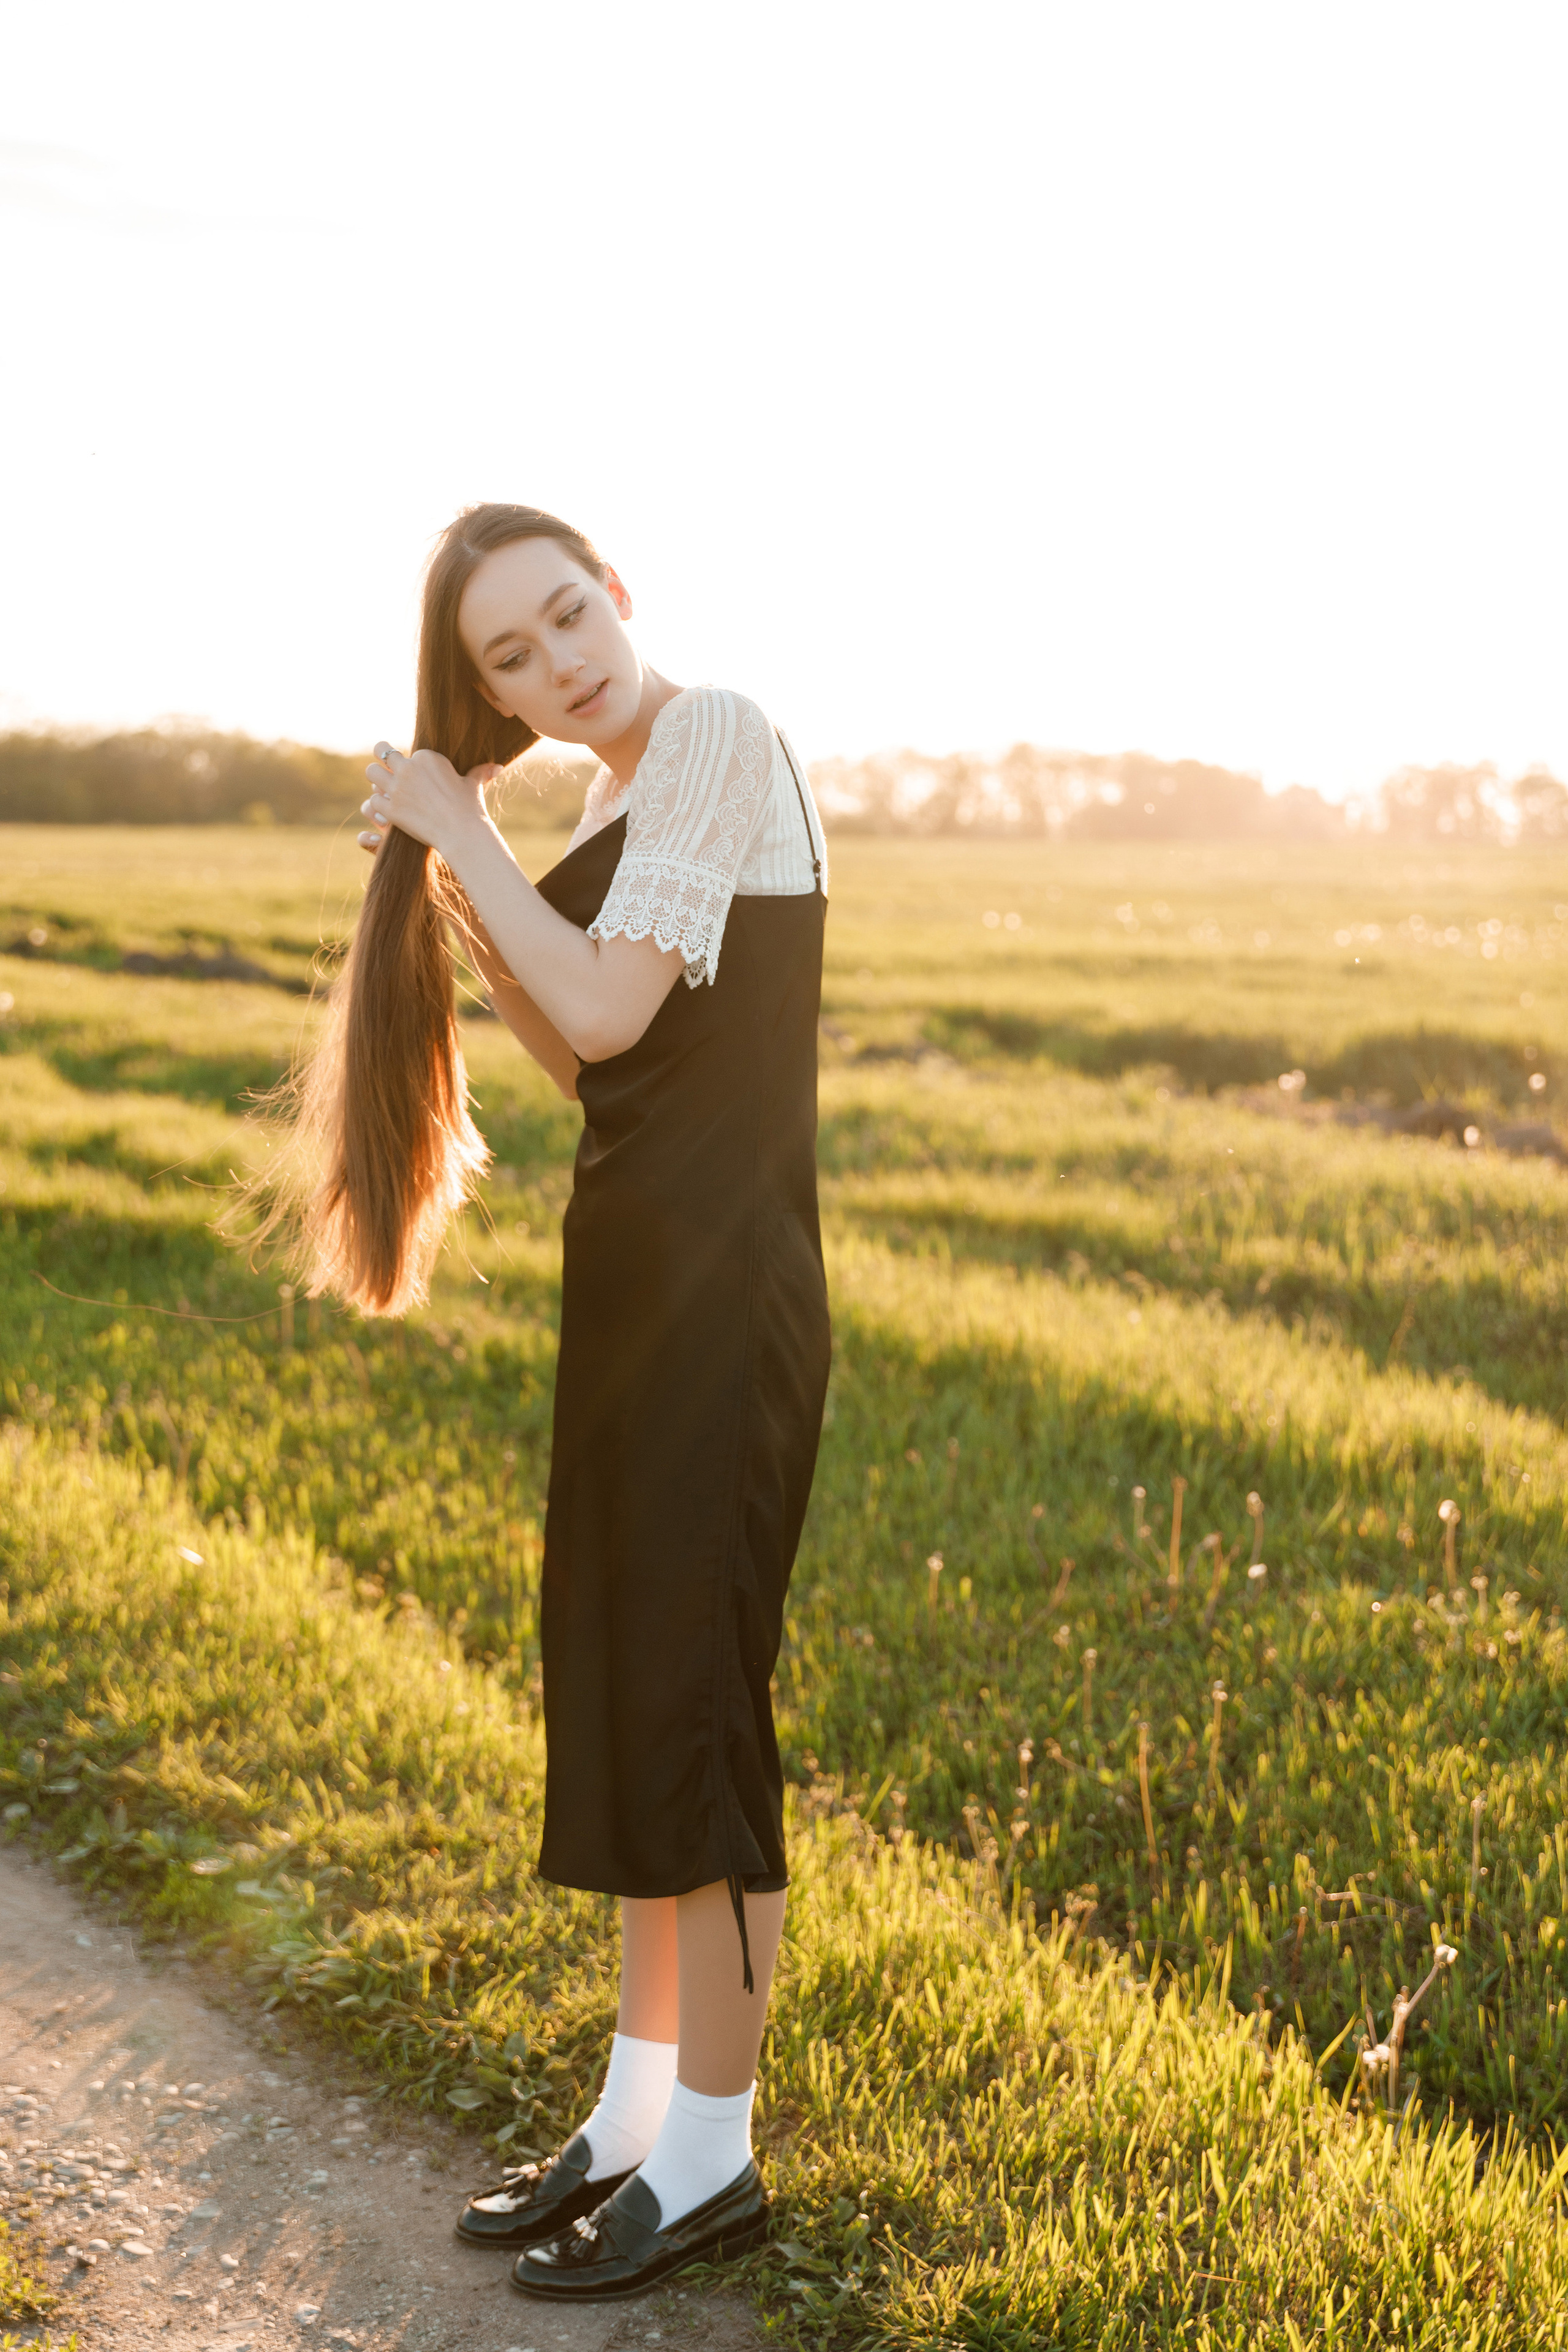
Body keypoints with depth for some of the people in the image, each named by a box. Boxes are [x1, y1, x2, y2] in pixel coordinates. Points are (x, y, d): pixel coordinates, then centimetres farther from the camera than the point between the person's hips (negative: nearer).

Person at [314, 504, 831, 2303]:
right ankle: (637, 2118, 27)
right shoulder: (633, 795, 16)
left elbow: (610, 1014, -19)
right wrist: (455, 889, 11)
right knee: (620, 1694, 14)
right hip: (637, 1277, 10)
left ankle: (711, 2159, 14)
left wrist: (462, 837, -7)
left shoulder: (715, 734, -11)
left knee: (692, 1700, -1)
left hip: (720, 1292, -10)